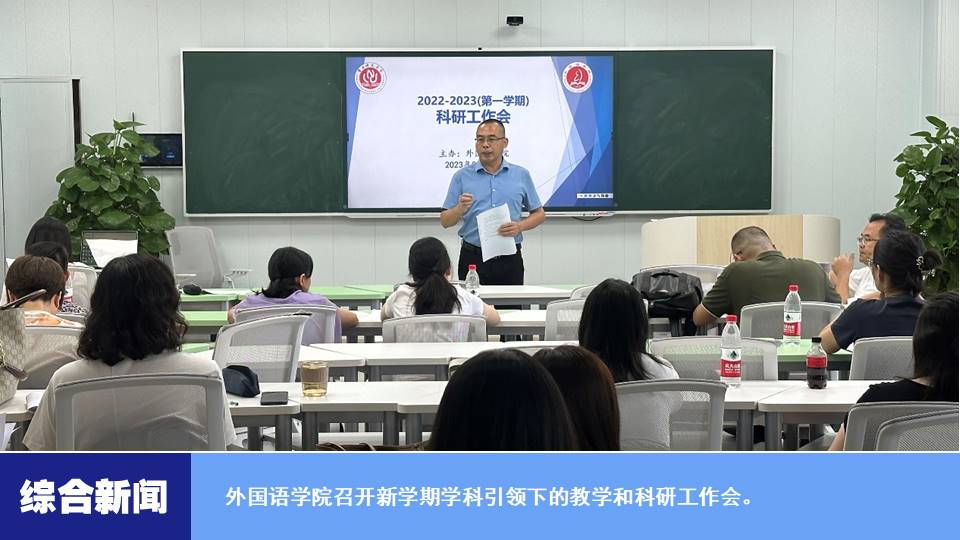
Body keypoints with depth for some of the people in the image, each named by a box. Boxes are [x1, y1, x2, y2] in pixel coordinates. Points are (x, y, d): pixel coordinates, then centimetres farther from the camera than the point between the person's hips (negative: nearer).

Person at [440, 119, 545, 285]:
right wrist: (460, 208, -17)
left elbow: (539, 214, 12)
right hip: (473, 258, -1)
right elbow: (445, 221, 4)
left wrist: (520, 226, -7)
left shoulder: (521, 175, 6)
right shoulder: (462, 176, 3)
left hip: (509, 259, 1)